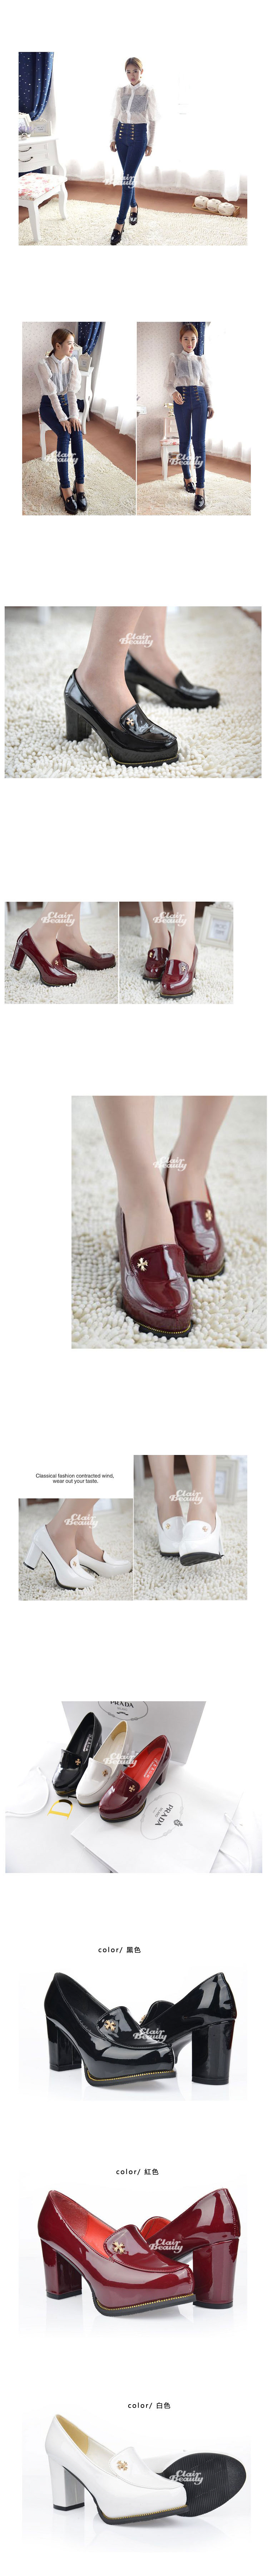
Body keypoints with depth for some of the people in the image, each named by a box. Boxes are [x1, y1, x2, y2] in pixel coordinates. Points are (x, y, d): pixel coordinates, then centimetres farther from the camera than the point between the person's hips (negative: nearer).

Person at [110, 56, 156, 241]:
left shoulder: (149, 92, -6)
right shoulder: (121, 91, 5)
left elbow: (152, 119, -3)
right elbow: (116, 116, 12)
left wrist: (151, 143, -4)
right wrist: (113, 139, 8)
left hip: (139, 136, -5)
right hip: (122, 134, 5)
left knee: (128, 178, -12)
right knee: (129, 176, 13)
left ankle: (120, 223, -14)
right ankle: (134, 207, 36)